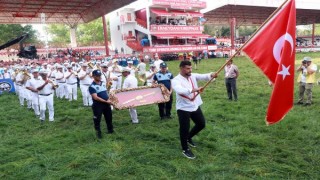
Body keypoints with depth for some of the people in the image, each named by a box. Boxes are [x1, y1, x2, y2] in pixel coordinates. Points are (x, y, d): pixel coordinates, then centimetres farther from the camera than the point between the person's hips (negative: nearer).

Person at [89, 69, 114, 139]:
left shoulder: (103, 83, 7)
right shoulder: (92, 86, -15)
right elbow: (95, 97, -23)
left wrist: (109, 100, 4)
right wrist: (106, 101, -24)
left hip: (106, 104, 7)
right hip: (97, 105, -7)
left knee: (109, 117, 18)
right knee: (97, 119, 4)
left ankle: (110, 130, 37)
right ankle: (98, 133, 20)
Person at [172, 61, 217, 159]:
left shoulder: (193, 76, 1)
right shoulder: (176, 80, -18)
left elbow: (203, 76, -14)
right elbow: (180, 90, -38)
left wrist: (211, 75, -36)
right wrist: (194, 89, -51)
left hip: (195, 106, 7)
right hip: (183, 108, -6)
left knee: (201, 124, 18)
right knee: (184, 129, 2)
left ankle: (189, 137, 42)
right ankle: (185, 150, 23)